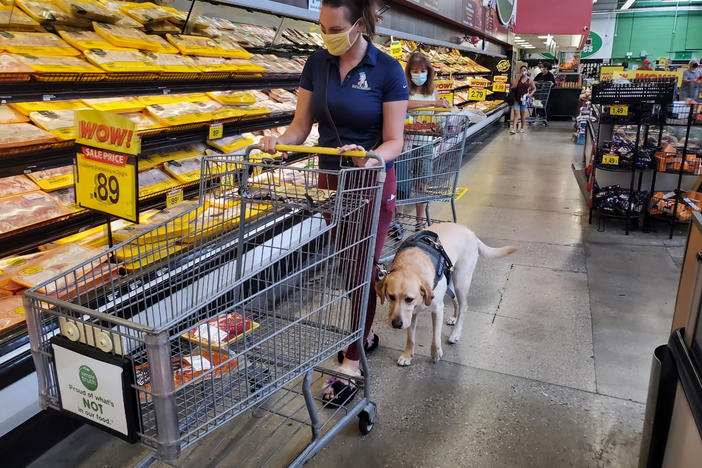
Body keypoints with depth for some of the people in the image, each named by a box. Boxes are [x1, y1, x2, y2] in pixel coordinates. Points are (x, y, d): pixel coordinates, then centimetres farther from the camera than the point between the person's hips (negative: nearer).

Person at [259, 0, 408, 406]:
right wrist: (279, 141, -21)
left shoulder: (387, 70, -13)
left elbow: (394, 141, -14)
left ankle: (352, 364, 9)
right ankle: (366, 334, 37)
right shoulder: (317, 64, 0)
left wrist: (372, 157, -35)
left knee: (361, 270, -2)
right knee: (346, 266, 15)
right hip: (330, 179, 5)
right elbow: (301, 126, 0)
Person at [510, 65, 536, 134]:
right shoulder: (518, 79, 5)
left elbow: (534, 88, 10)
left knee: (523, 114, 9)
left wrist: (530, 94, -7)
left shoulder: (529, 80, 2)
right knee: (516, 114, -7)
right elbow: (514, 86, -10)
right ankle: (514, 128, -12)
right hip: (517, 99, 0)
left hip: (524, 99, 0)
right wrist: (518, 77, -11)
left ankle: (522, 128, 20)